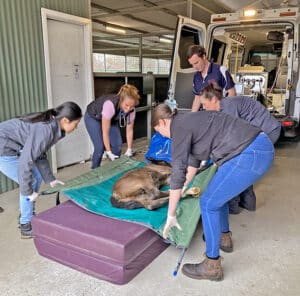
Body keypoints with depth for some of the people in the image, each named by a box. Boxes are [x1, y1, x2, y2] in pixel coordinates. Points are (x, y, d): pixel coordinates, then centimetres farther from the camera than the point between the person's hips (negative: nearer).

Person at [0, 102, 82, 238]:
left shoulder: (50, 124, -1)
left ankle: (27, 215, 28)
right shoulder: (46, 130, -30)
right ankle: (26, 227, 11)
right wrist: (27, 191, -19)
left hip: (11, 147, 9)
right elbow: (26, 161, -29)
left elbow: (39, 154, 7)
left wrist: (50, 179, 6)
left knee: (36, 178, 12)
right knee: (30, 183, -4)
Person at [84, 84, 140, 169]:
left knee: (117, 145, -4)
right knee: (100, 147, -14)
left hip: (111, 119, 5)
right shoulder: (110, 105, -43)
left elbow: (129, 130, -13)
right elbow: (105, 132, -36)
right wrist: (109, 152, -32)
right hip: (93, 118, -5)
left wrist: (129, 150, -12)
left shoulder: (131, 109, -26)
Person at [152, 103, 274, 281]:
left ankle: (212, 266, 13)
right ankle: (225, 238, 43)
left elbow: (178, 173, -8)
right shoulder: (188, 121, 21)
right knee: (218, 192, 25)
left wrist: (171, 215, 1)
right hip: (260, 146, 10)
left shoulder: (179, 127, -7)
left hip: (250, 155, -10)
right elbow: (194, 159, 34)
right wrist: (183, 189, 46)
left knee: (209, 203, 0)